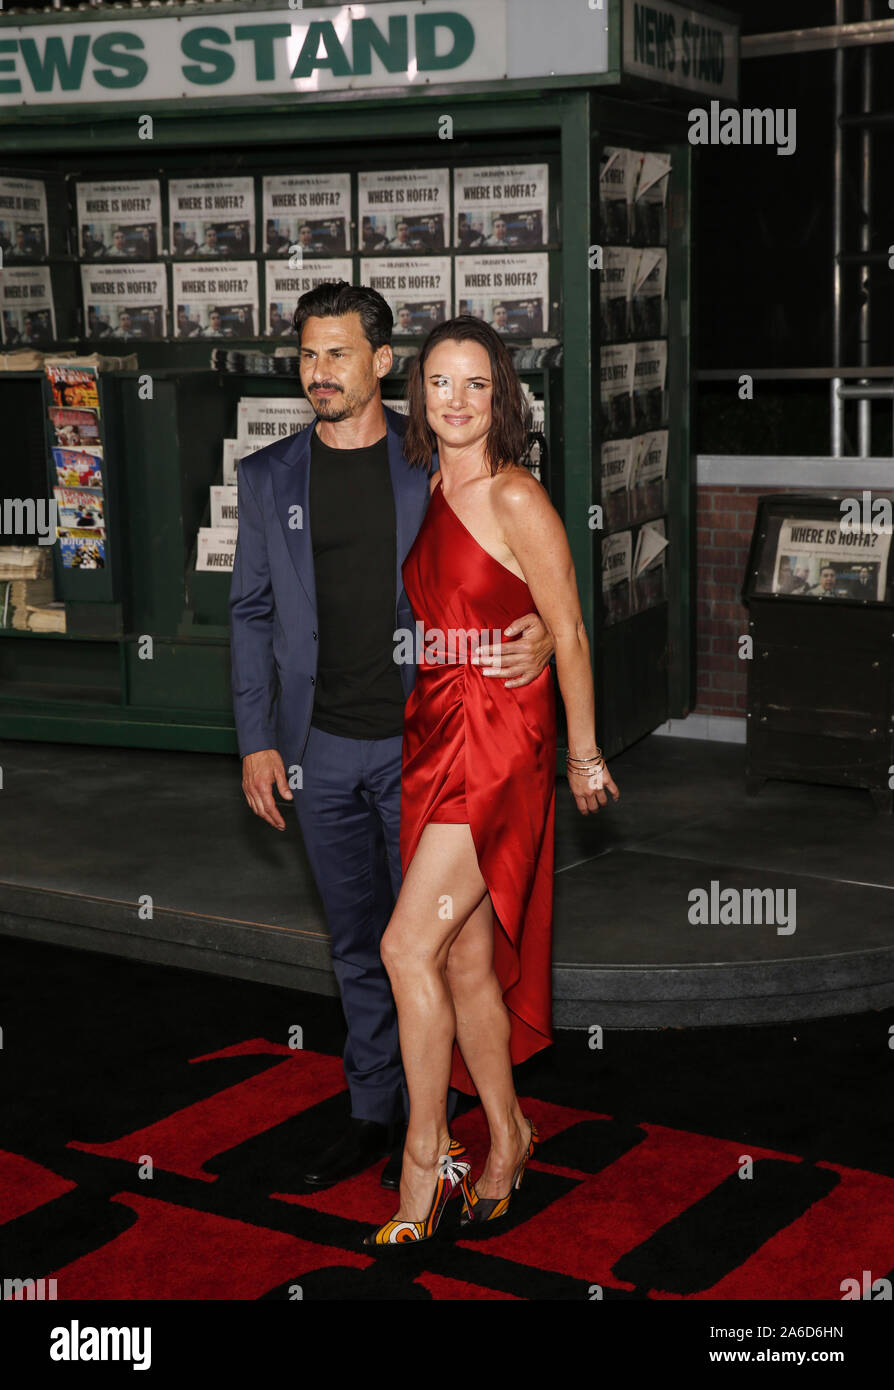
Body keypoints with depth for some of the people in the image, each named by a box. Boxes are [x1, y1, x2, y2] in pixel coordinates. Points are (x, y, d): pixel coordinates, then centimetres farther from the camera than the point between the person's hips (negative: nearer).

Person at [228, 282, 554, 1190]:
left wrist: (540, 636, -18)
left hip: (421, 741, -3)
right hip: (322, 748, 3)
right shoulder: (268, 477, 5)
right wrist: (256, 740, 3)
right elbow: (251, 613, 8)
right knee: (358, 944, 14)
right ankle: (371, 1112, 28)